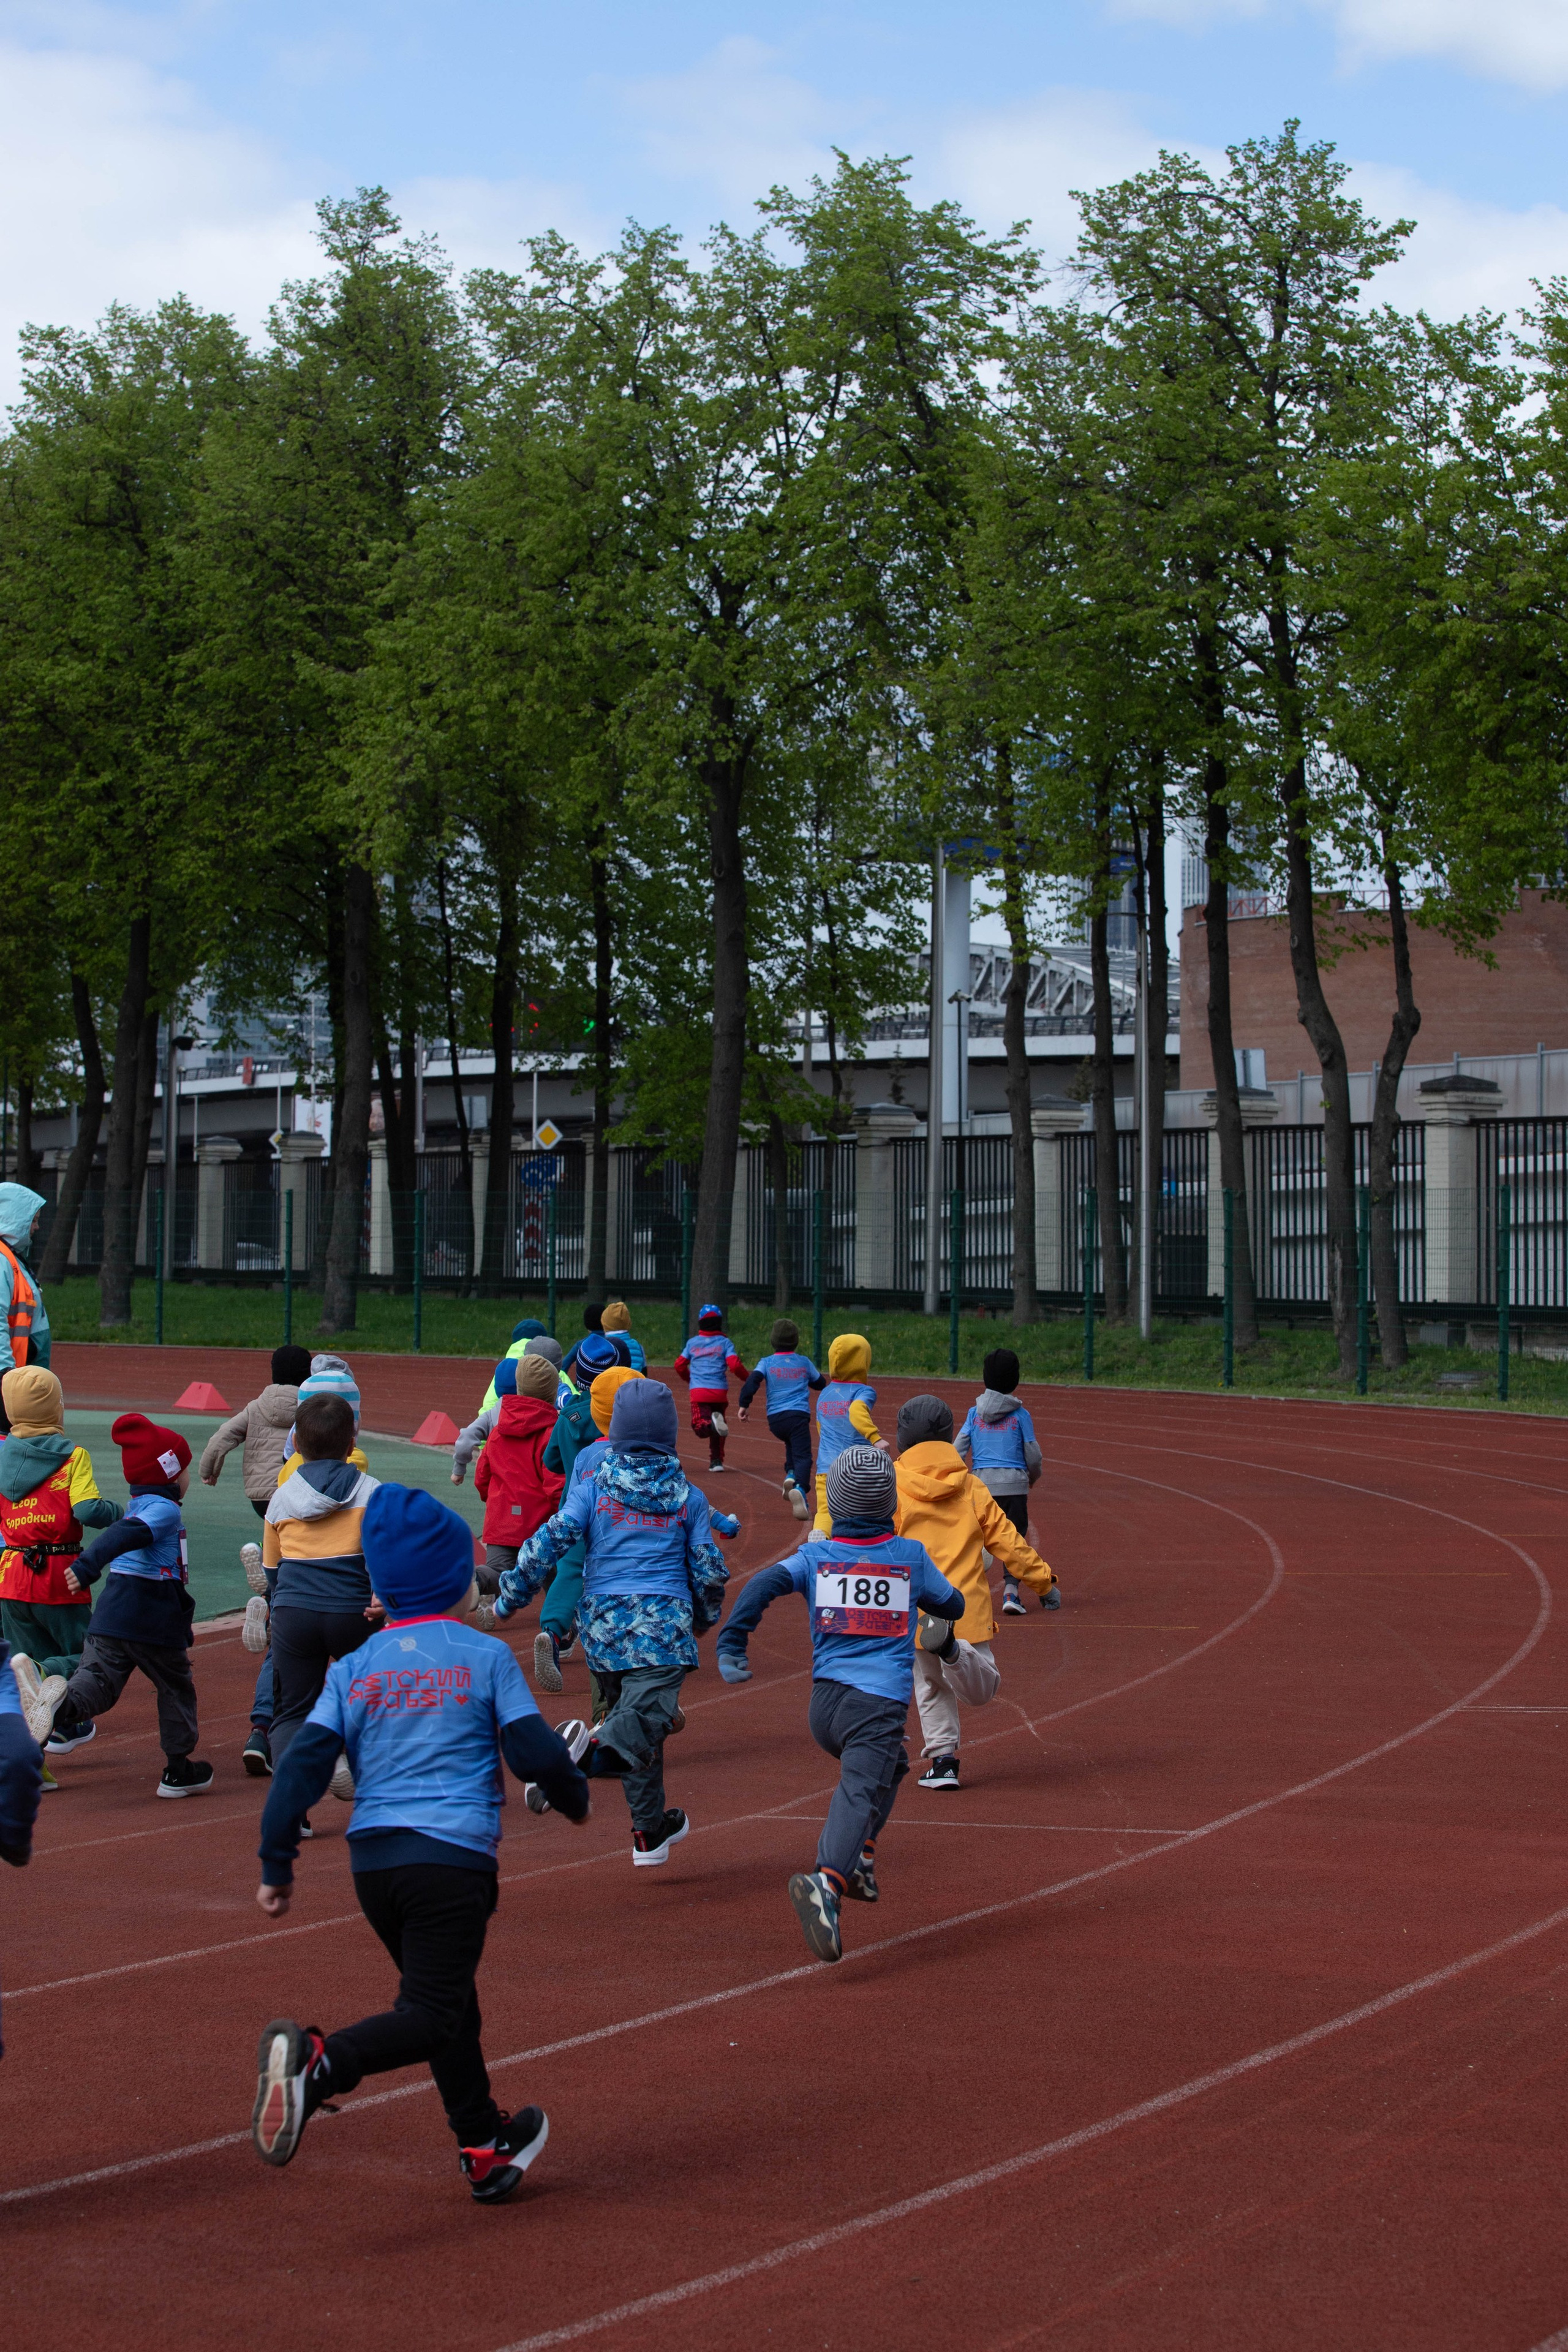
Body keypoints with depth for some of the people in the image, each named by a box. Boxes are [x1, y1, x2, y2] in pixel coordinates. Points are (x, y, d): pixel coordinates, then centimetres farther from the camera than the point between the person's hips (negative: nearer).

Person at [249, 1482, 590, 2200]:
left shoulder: (354, 1669, 9)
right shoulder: (485, 1656, 1)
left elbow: (303, 1767, 2)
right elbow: (535, 1752, -2)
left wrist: (276, 1866, 8)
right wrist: (574, 1798, 18)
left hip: (372, 1858, 5)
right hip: (454, 1858, -5)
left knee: (452, 2005, 21)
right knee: (431, 2017, -9)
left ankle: (485, 2149, 30)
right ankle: (319, 2065, -35)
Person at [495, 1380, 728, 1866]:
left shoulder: (595, 1488, 5)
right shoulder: (688, 1497, 7)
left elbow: (551, 1540, -5)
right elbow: (708, 1570, 7)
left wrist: (509, 1599, 3)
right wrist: (705, 1617, 27)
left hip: (605, 1623, 3)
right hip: (665, 1623, -3)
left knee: (635, 1721, 19)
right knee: (645, 1717, -18)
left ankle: (651, 1831, 25)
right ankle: (592, 1755, -50)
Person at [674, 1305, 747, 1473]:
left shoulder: (692, 1342, 11)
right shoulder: (724, 1342, 4)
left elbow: (679, 1365, 15)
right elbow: (734, 1365, -6)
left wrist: (689, 1379, 34)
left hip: (699, 1391, -1)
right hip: (720, 1391, 1)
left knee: (701, 1428, -8)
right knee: (716, 1430, 16)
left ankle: (713, 1423, -40)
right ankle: (716, 1460, 14)